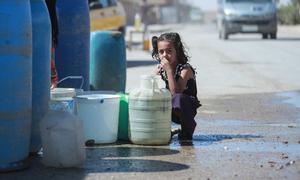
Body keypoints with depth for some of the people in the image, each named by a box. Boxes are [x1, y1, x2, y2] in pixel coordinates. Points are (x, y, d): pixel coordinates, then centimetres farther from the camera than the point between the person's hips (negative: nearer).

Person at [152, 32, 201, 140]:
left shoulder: (185, 69, -18)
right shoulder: (160, 69, 1)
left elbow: (175, 93, -30)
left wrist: (169, 70, -33)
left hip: (186, 109, -6)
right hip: (171, 112, 6)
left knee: (178, 98, -37)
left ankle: (187, 131, -14)